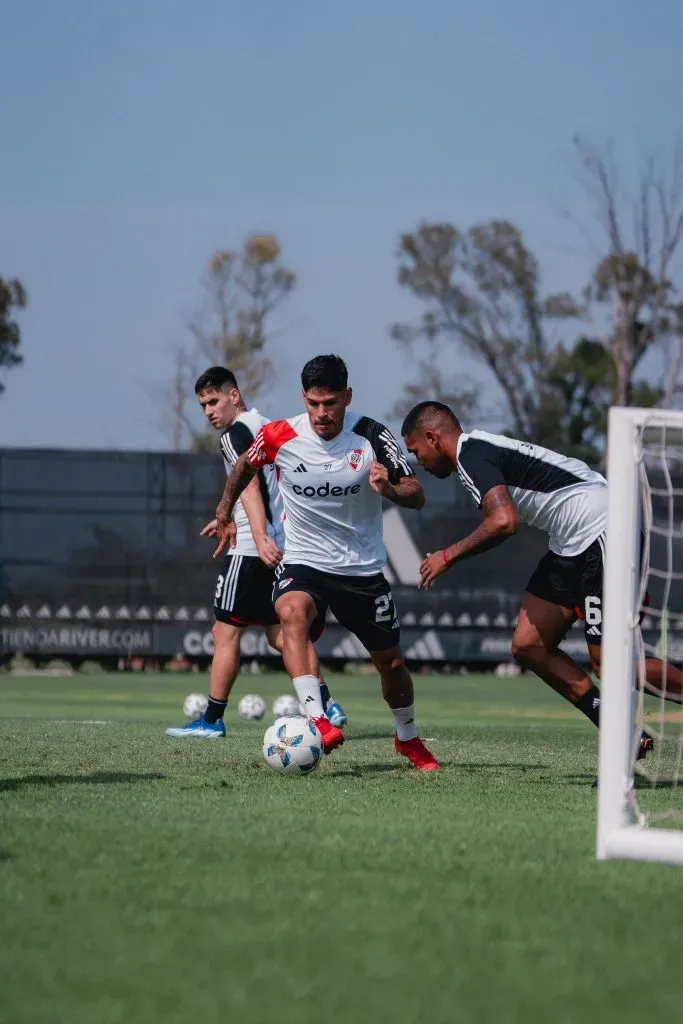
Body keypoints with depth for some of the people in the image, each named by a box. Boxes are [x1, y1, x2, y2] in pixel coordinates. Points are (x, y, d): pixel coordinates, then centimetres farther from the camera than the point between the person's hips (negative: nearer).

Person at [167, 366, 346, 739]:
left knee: (226, 632, -2)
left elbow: (250, 485, -24)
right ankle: (325, 705, 1)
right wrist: (232, 520, 40)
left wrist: (260, 537, -34)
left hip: (252, 552, -9)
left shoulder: (236, 432, -9)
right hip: (281, 547, 9)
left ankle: (212, 720, 1)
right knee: (279, 632, 12)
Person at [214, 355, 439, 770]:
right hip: (304, 563, -1)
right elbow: (246, 465, 11)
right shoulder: (279, 437, -12)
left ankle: (408, 738, 40)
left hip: (364, 569, 1)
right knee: (292, 612, -36)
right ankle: (317, 721, -46)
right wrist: (225, 511, 21)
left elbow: (417, 496, -15)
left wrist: (389, 488, -36)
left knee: (392, 663, 10)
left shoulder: (372, 436, -14)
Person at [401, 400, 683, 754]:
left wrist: (448, 556, -17)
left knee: (610, 666, -11)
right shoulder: (482, 448, 17)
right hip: (572, 546, 10)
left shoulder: (471, 455, -14)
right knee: (529, 646, 7)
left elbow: (503, 522, -28)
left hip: (601, 532, -10)